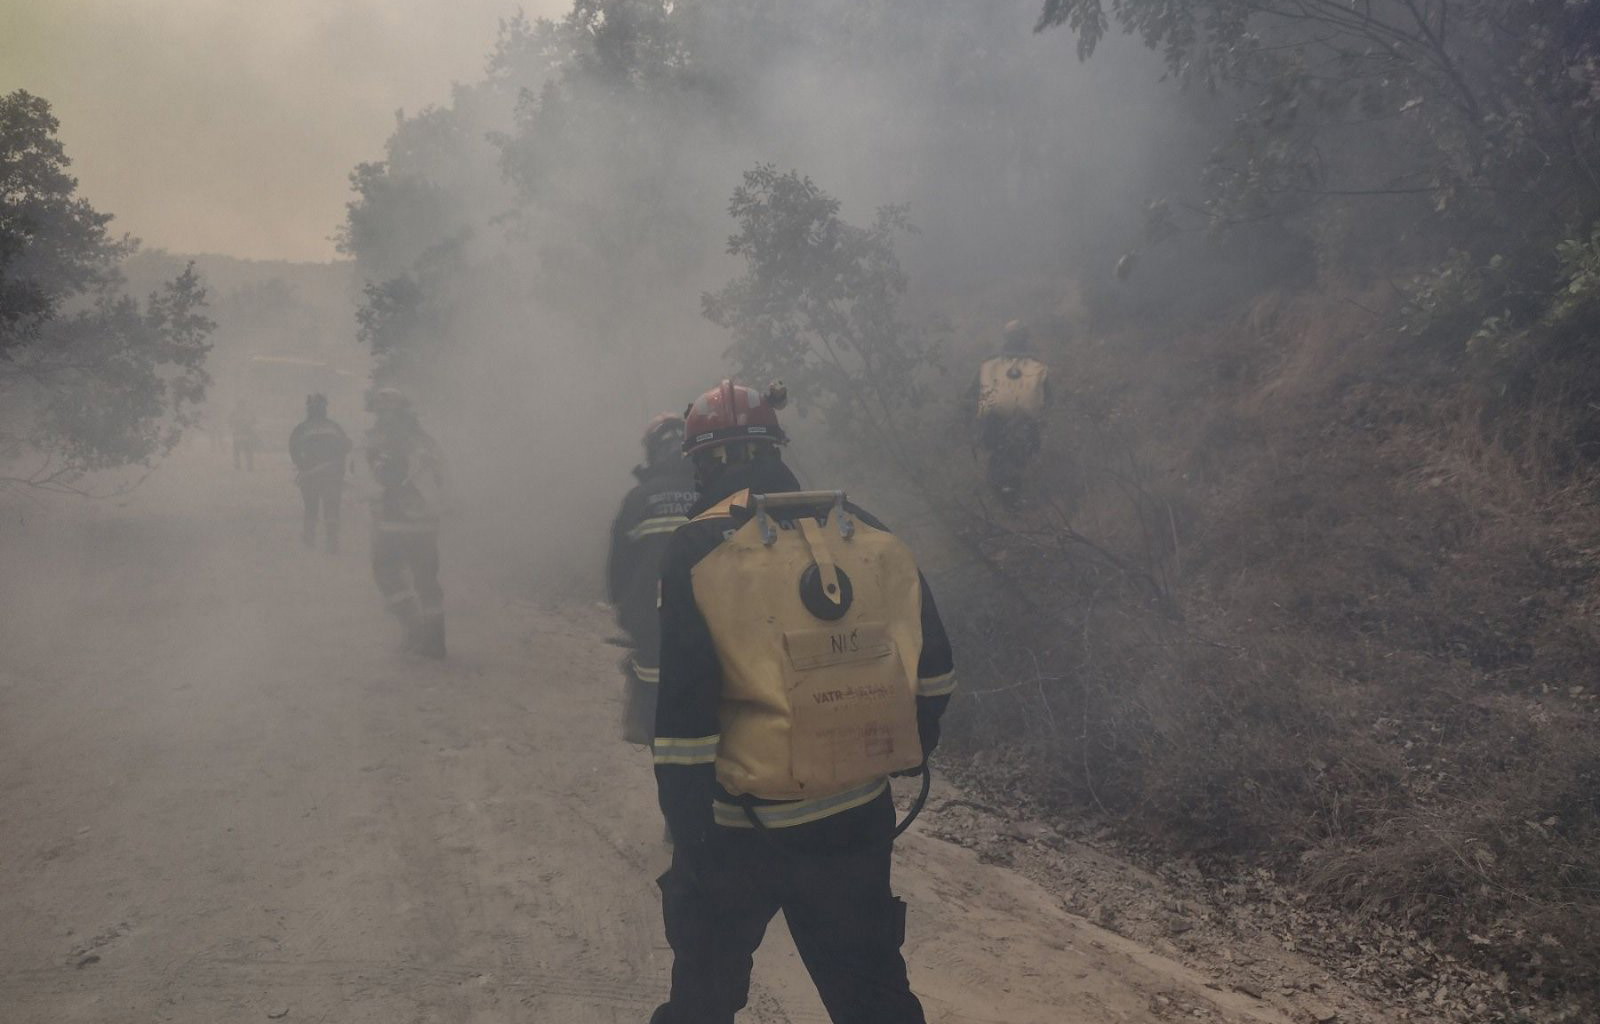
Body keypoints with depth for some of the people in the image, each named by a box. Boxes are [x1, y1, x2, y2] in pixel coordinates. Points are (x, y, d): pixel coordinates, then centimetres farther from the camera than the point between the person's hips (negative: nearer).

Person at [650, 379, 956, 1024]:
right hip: (856, 823, 4)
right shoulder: (870, 536, 1)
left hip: (741, 831, -3)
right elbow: (931, 671, 7)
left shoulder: (698, 552, -12)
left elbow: (684, 717, -15)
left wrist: (689, 841, -6)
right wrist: (906, 751, 24)